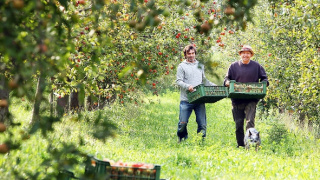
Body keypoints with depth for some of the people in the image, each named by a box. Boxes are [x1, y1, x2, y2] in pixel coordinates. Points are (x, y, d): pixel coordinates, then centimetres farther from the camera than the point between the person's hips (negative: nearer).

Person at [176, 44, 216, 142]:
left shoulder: (200, 66, 20)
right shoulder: (182, 66, 6)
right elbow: (179, 81, -3)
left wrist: (215, 86, 15)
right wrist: (188, 86, -21)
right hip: (186, 100, -3)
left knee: (202, 124, -2)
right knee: (183, 123, -5)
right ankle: (182, 141, 12)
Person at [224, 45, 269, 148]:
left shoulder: (256, 66, 7)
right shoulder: (234, 66, 9)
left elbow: (264, 78, 14)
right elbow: (227, 78, 13)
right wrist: (227, 82, -10)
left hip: (251, 100, -2)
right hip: (237, 100, 2)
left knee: (250, 121, -15)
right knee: (238, 124, 7)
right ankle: (240, 145, 18)